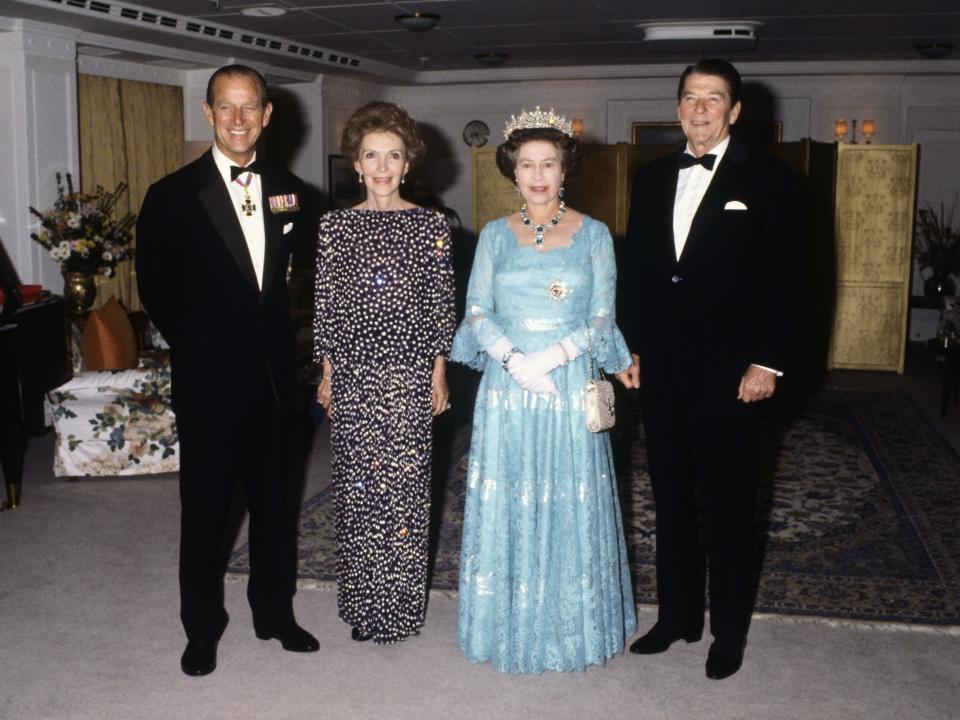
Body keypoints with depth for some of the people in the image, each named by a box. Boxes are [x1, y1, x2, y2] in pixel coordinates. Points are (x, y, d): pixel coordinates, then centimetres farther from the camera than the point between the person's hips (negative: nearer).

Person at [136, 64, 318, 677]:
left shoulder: (288, 189, 3)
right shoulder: (174, 195, -8)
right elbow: (155, 287, 0)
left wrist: (279, 338, 5)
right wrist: (196, 345, 3)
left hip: (273, 373, 3)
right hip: (208, 378, -3)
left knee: (274, 498, 15)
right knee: (205, 505, 9)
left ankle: (275, 611, 31)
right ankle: (202, 626, 25)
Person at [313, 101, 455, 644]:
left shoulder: (431, 225, 1)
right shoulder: (336, 225, 5)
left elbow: (442, 304, 2)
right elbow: (326, 304, 7)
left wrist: (439, 373, 0)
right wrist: (327, 373, 6)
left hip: (410, 372, -1)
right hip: (353, 372, 2)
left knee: (406, 485, 2)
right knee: (356, 486, 7)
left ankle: (401, 608, 16)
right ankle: (362, 606, 21)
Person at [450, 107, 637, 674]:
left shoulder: (594, 235, 2)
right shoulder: (496, 236, 6)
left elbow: (601, 320, -3)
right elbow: (477, 313, 1)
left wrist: (550, 357, -17)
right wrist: (514, 360, -16)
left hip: (570, 387, -1)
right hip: (507, 390, 1)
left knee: (570, 506, 5)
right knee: (507, 506, 6)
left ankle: (572, 626, 22)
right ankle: (510, 626, 21)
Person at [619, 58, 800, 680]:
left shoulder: (767, 178, -4)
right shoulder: (653, 178, 10)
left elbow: (784, 276, -8)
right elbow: (635, 270, 13)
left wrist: (767, 363, -13)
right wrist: (631, 347, 8)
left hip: (728, 369, -5)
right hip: (661, 366, 5)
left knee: (727, 499, 6)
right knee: (671, 494, 14)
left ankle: (730, 629, 21)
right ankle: (678, 614, 29)